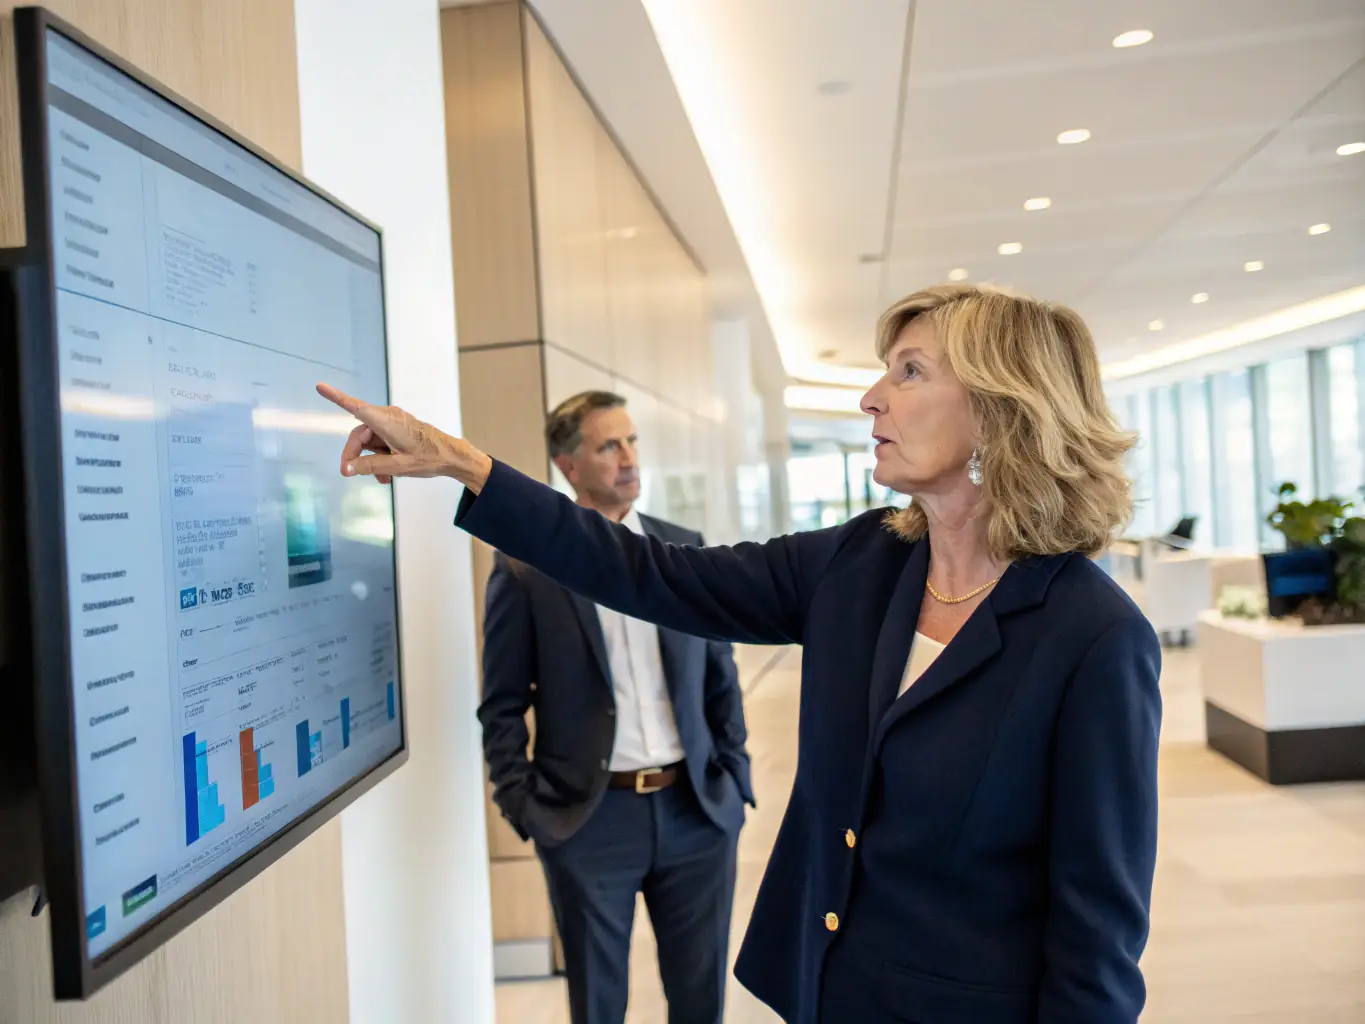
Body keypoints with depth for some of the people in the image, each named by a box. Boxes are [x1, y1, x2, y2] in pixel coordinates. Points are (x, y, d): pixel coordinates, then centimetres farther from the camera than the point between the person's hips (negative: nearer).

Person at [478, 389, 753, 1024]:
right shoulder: (524, 568, -5)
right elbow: (502, 706, -2)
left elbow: (721, 677, 9)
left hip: (697, 810, 3)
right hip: (588, 820, -3)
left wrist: (734, 778, 5)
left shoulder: (684, 549, 5)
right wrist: (523, 806, -8)